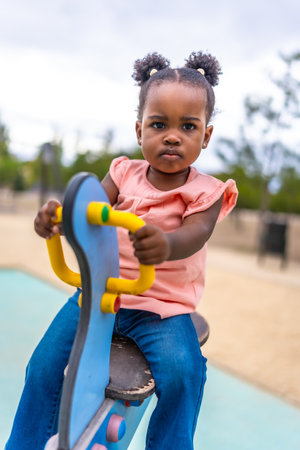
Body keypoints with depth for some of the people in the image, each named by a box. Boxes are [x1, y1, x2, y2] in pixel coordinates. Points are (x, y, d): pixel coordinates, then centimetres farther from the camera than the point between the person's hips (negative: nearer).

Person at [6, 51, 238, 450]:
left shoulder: (206, 193, -6)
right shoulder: (124, 174, 3)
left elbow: (195, 233, -25)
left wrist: (165, 244, -50)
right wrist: (57, 218, -36)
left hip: (164, 307, -2)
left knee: (182, 371, -27)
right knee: (45, 365, -8)